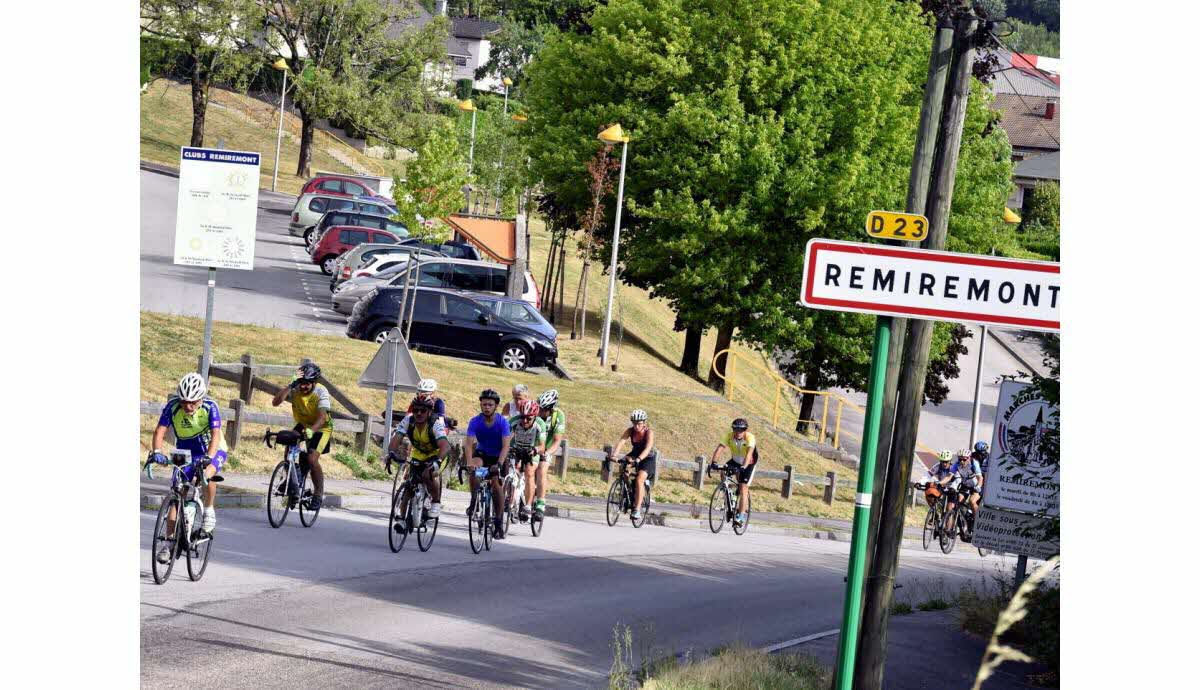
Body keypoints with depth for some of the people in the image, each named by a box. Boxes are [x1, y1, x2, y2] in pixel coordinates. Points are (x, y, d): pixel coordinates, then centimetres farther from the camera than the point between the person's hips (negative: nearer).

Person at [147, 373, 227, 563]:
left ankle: (209, 511, -10)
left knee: (207, 474, -36)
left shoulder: (210, 407, -26)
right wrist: (156, 452, -45)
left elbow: (215, 435, -35)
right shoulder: (173, 406, -21)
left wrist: (208, 458, -51)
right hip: (185, 453, 3)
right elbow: (159, 432, -26)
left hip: (212, 451, -3)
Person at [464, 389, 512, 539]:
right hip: (482, 453, 1)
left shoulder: (502, 422, -20)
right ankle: (474, 502, -18)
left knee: (495, 482, -20)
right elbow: (469, 444, -27)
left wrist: (499, 464, -45)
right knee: (474, 467, -32)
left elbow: (505, 445, -29)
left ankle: (497, 521, -10)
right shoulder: (475, 421, -17)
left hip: (498, 456, -1)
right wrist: (469, 463, -44)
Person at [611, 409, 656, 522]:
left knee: (640, 479, -25)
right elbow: (620, 442, -28)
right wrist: (613, 455, -46)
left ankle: (637, 510, -25)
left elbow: (647, 448, -38)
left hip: (648, 459, -5)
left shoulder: (649, 432, -24)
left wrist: (638, 459, -55)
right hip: (634, 455, 5)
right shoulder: (630, 431, -15)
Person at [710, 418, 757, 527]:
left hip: (749, 463, -4)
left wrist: (743, 467, -57)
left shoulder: (749, 437, -30)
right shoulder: (729, 436, -22)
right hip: (735, 461, 4)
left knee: (743, 488, -15)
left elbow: (749, 453, -43)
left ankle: (741, 515, -11)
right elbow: (719, 448, -31)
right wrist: (714, 462, -46)